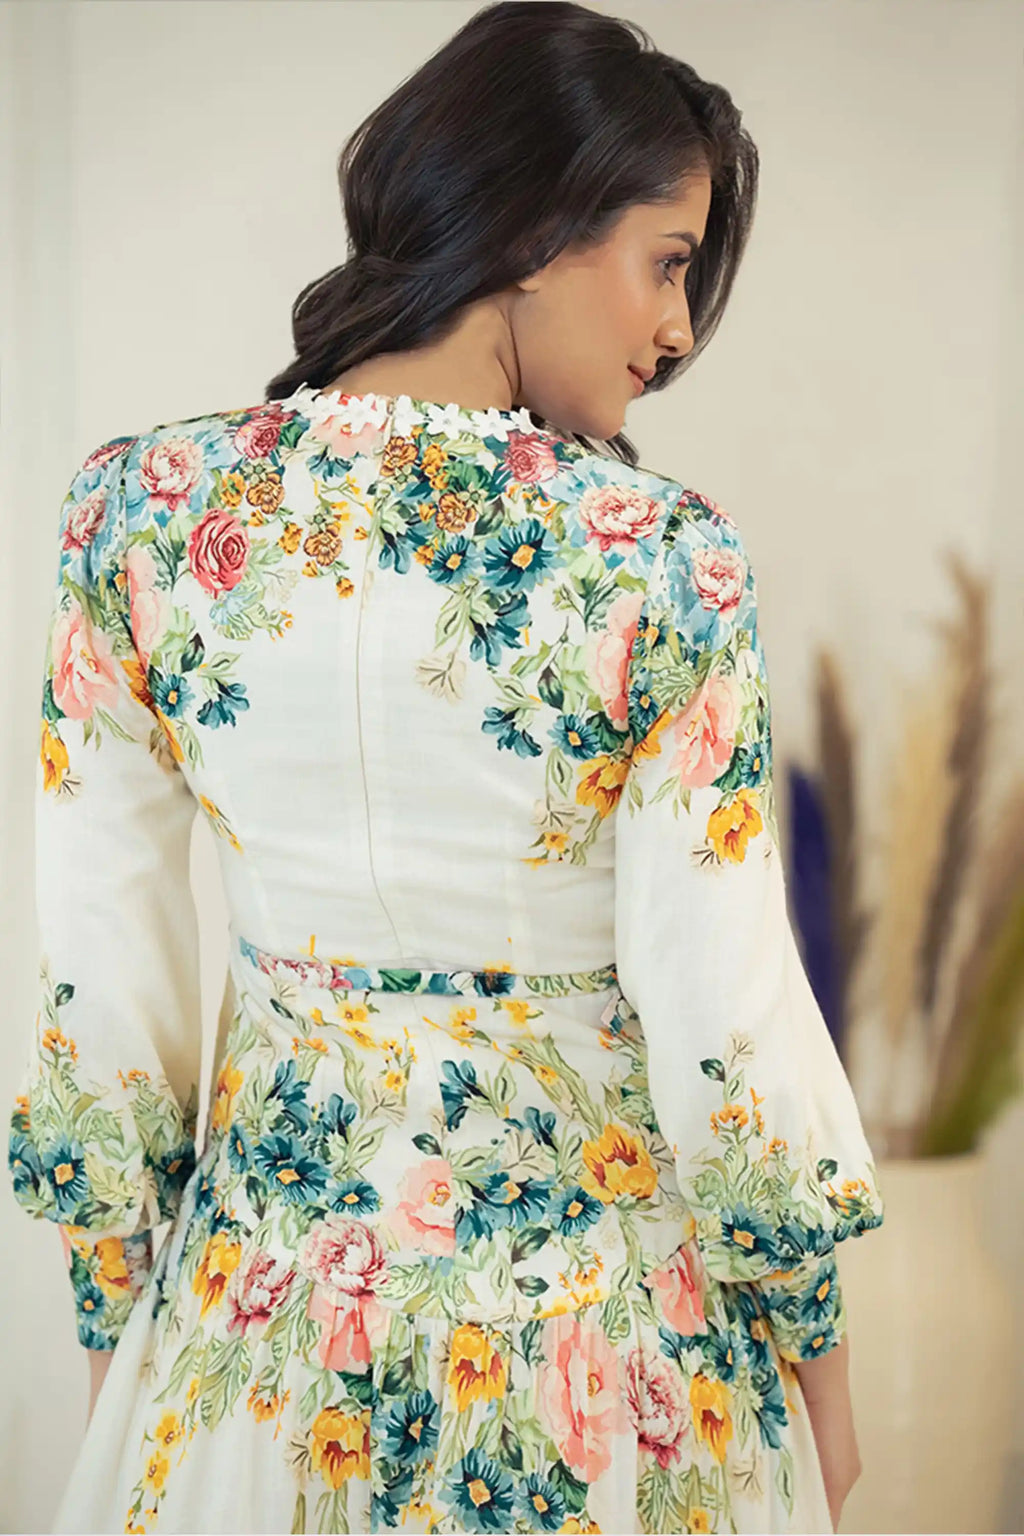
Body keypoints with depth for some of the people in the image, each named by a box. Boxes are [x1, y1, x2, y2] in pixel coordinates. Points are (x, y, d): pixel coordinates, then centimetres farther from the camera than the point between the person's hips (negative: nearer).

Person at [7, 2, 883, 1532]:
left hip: (263, 1285, 3)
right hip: (589, 1290, -2)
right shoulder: (662, 562, -20)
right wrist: (819, 1347, 0)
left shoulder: (144, 508, -10)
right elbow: (724, 1025, -16)